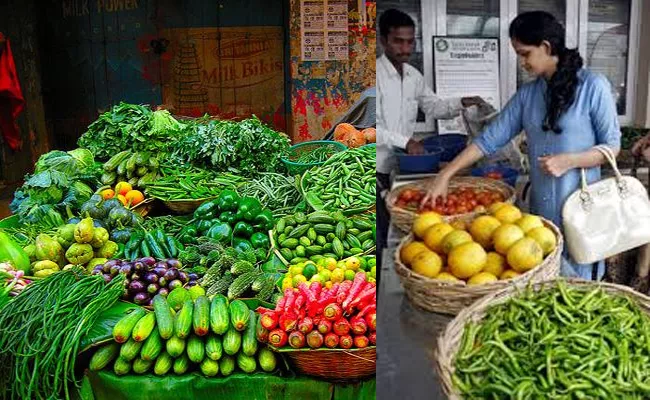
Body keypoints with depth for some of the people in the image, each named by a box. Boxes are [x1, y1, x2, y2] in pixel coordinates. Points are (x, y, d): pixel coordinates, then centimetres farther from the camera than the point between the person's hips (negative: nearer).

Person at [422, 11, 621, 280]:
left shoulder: (593, 86, -8)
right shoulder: (527, 94, 5)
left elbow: (612, 146, -4)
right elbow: (489, 139, 3)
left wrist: (568, 161, -20)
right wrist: (445, 176, -3)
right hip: (541, 208, 4)